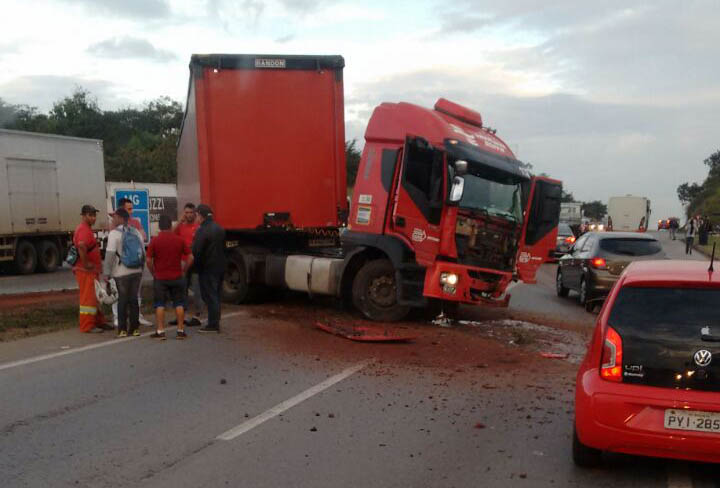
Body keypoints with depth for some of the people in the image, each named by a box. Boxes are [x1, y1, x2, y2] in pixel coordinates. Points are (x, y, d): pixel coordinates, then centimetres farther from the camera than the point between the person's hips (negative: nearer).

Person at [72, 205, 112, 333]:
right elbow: (81, 246, -35)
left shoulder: (87, 229, 18)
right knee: (88, 297, -6)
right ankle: (87, 326, -1)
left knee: (96, 297, 16)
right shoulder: (83, 230, -17)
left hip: (92, 270, 11)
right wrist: (85, 263, -28)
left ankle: (99, 322, 25)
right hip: (86, 270, -11)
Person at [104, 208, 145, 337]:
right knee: (134, 299, 11)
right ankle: (134, 328, 14)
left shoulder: (114, 233, -9)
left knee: (123, 299, 4)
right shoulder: (136, 232, 9)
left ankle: (122, 329, 5)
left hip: (121, 272, -5)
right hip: (137, 271, 5)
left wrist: (107, 272, -10)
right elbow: (143, 252, 11)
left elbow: (110, 254, -15)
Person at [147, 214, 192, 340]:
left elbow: (149, 260, -8)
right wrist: (183, 270, 7)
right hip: (177, 277, 1)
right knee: (179, 304, 9)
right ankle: (181, 330, 10)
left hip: (160, 278, -1)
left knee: (160, 304, 6)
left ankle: (160, 331, 5)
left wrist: (153, 273, 6)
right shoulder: (179, 240, -2)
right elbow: (190, 258, -3)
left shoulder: (155, 241, -7)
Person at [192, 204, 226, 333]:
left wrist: (196, 265, -5)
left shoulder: (202, 231, -17)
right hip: (220, 267, 8)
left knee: (210, 297, -2)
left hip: (207, 268, -8)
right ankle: (215, 323, 22)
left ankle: (212, 325, 1)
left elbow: (196, 251, -19)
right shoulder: (219, 229, 11)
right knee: (216, 296, 15)